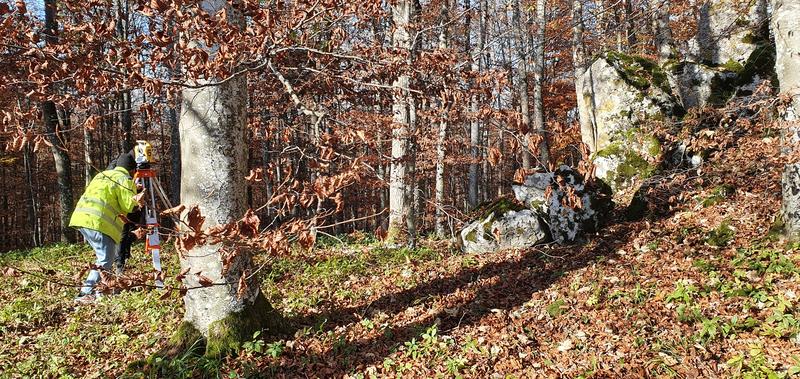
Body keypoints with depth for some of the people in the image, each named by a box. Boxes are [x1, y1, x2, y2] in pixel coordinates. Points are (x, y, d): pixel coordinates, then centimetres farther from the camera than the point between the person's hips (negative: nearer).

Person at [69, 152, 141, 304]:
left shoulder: (102, 174, 25)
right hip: (98, 222, -9)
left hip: (81, 217, 9)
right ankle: (86, 294, -15)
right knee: (105, 260, -7)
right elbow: (128, 206, -5)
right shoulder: (124, 179, 1)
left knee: (104, 256, 18)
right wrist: (136, 200, 14)